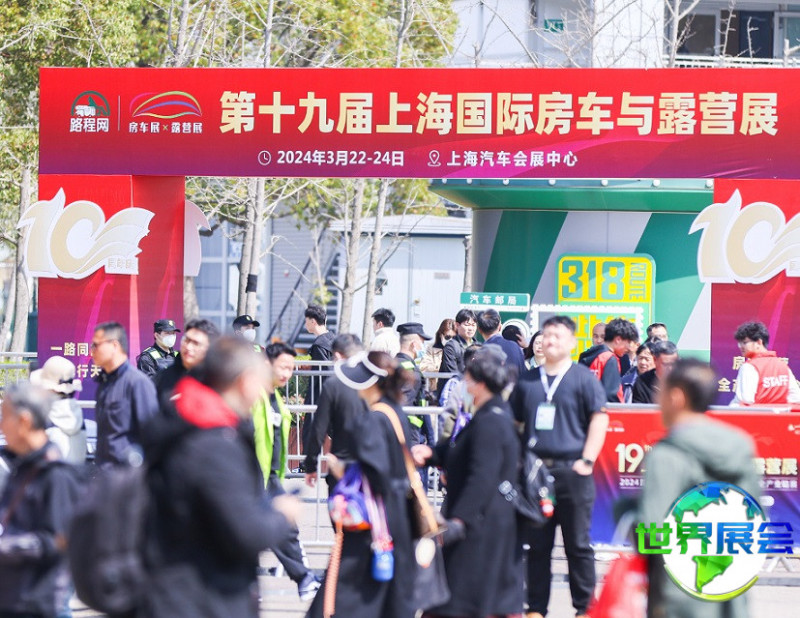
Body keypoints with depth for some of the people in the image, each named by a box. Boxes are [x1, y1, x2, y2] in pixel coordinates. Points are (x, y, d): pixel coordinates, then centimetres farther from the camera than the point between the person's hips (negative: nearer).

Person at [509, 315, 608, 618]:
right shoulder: (528, 380, 13)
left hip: (571, 471, -4)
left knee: (578, 544, 1)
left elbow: (599, 419, -4)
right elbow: (514, 422, 18)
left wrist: (586, 461, -10)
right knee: (537, 545, 7)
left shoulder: (583, 378, 1)